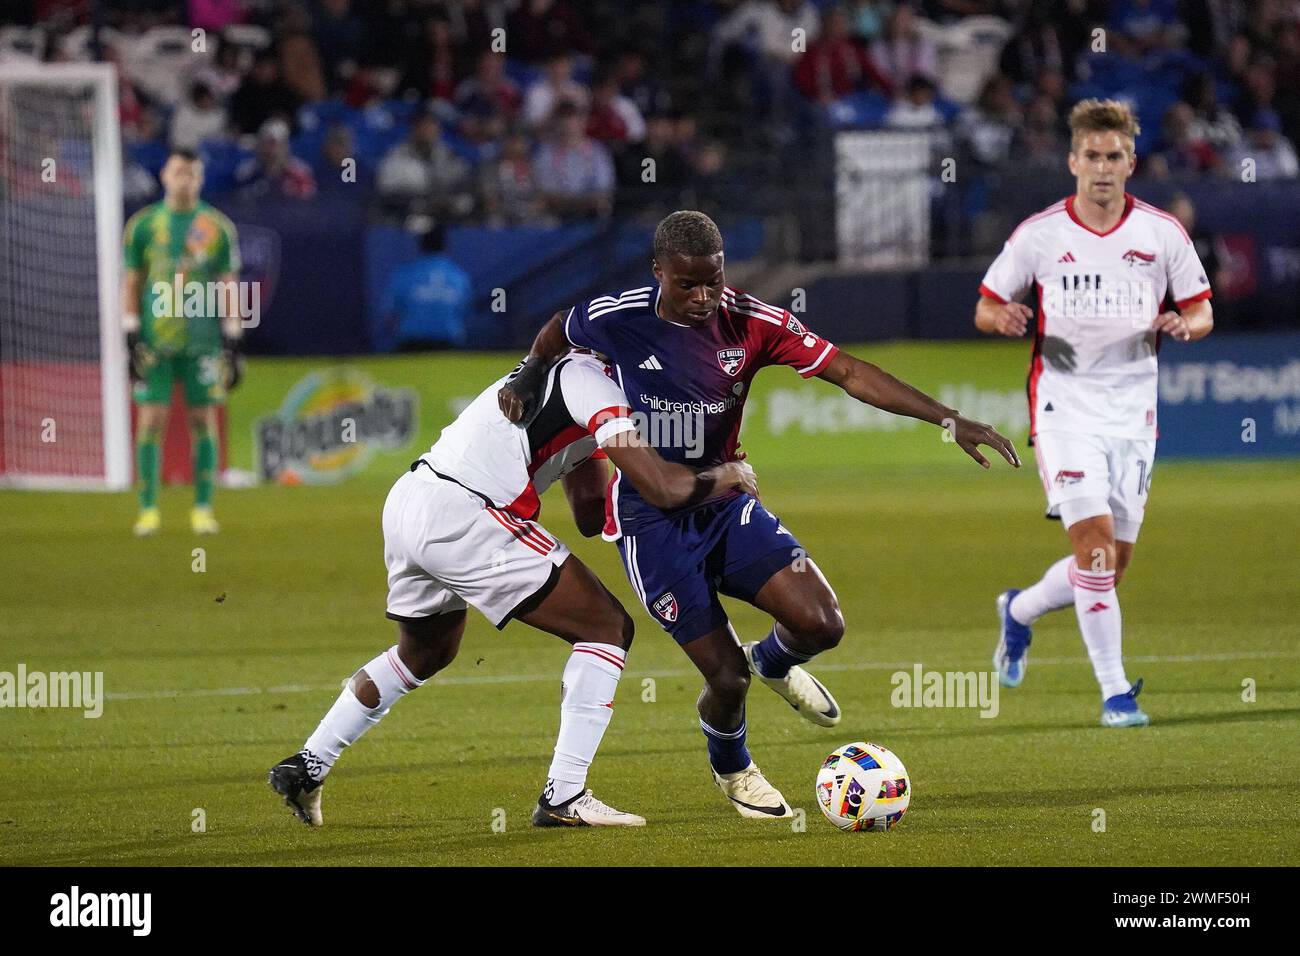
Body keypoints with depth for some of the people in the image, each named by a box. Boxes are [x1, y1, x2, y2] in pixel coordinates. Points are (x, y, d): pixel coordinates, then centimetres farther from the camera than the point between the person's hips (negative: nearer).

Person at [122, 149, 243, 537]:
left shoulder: (218, 227, 4)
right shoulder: (143, 225, 5)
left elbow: (229, 286, 6)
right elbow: (131, 283, 7)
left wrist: (232, 342, 1)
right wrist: (131, 337, -1)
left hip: (202, 340, 0)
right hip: (155, 340, 0)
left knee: (203, 419, 1)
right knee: (151, 420, -4)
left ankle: (203, 509, 8)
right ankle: (148, 510, 2)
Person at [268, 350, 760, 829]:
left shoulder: (566, 372, 25)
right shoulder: (594, 384, -4)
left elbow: (590, 515, 28)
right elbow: (662, 487, -13)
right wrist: (724, 477, 6)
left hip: (406, 503, 10)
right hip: (463, 520, -10)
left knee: (425, 651, 34)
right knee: (608, 628, -2)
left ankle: (306, 768, 37)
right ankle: (563, 795, -7)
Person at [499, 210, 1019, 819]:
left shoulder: (751, 323, -11)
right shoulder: (617, 319, -14)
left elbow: (849, 373, -13)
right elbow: (558, 333, 10)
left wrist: (950, 421, -18)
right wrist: (529, 379, -8)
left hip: (726, 505, 3)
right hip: (652, 522, -3)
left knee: (820, 624, -16)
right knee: (726, 675, -8)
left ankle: (773, 663, 24)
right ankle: (732, 770, 28)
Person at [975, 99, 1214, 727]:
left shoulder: (1162, 233, 2)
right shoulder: (1038, 234, -1)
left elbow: (1202, 312, 8)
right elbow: (986, 307, 7)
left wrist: (1182, 325, -16)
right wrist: (1004, 319, -17)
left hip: (1133, 406, 3)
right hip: (1065, 404, -3)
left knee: (1115, 560, 5)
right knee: (1094, 538, -17)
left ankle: (1020, 611, 35)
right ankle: (1114, 692, -11)